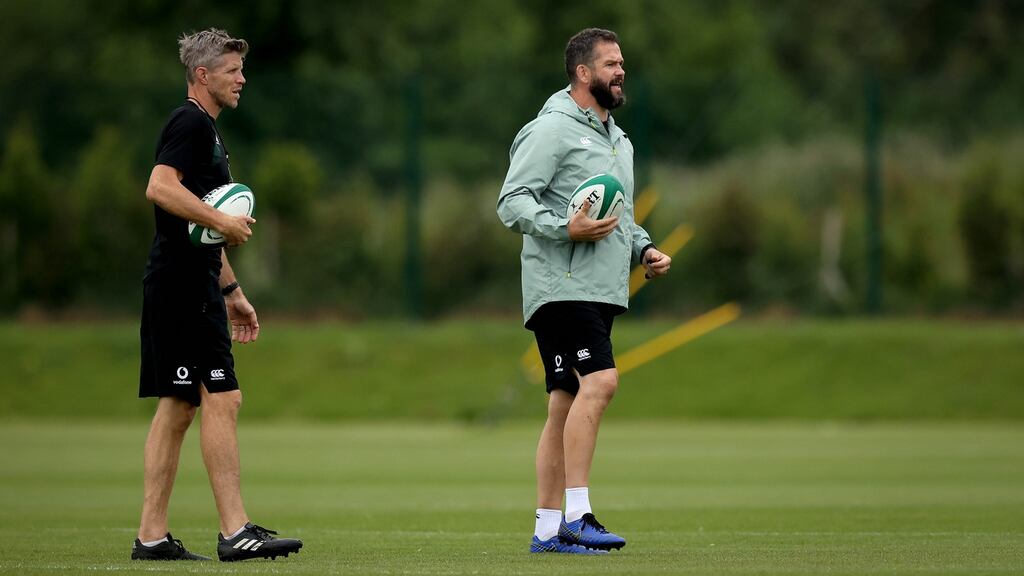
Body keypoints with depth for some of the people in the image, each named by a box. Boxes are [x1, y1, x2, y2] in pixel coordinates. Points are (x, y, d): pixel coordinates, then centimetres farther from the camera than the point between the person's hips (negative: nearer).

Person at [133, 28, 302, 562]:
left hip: (195, 287, 11)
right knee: (221, 398, -12)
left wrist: (232, 293, 28)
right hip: (183, 288, -11)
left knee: (177, 407, 9)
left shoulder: (207, 131, 23)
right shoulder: (190, 123, -9)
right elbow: (160, 188, -25)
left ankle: (152, 536, 10)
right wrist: (223, 221, -22)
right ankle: (235, 532, -13)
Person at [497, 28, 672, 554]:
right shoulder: (552, 130, -7)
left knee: (566, 404, 7)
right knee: (599, 381, -22)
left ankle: (546, 528, 8)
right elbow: (512, 202, -14)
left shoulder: (617, 139, 23)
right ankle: (576, 516, -23)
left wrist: (643, 248, 15)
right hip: (562, 286, -9)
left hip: (601, 290, 9)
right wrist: (565, 228, -26)